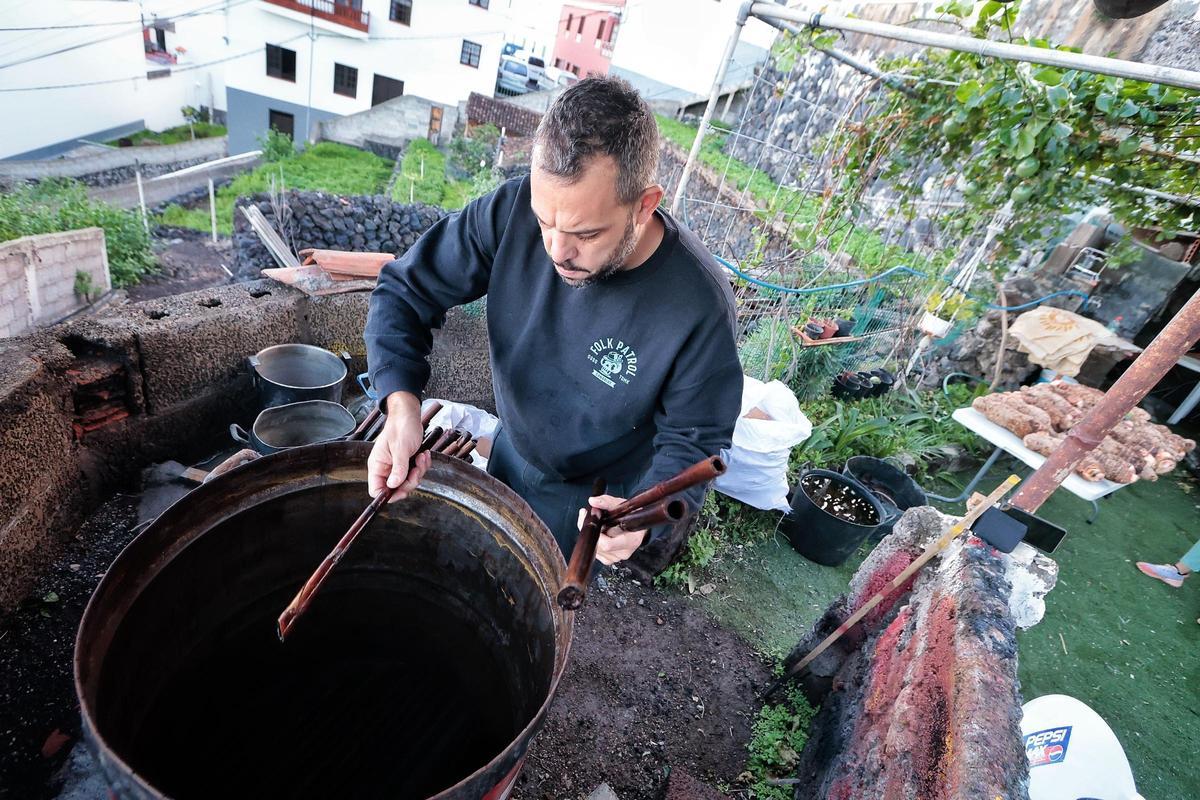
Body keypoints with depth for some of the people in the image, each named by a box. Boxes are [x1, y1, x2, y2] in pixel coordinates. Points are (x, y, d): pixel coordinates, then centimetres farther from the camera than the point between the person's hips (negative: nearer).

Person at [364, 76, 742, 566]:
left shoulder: (698, 306, -33)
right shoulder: (514, 211, -26)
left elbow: (692, 440, -20)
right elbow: (405, 291, -17)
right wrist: (402, 403, -34)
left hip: (600, 500, -3)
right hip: (510, 453, 4)